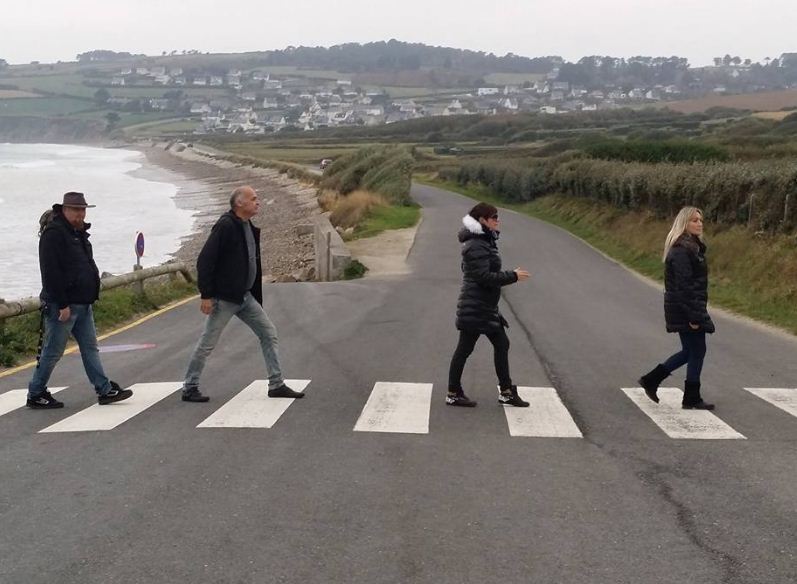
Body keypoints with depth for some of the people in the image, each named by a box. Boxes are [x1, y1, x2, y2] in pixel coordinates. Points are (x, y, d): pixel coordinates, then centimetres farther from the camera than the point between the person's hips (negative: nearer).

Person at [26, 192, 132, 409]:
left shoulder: (78, 233, 15)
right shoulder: (53, 234, -15)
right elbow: (50, 273, -22)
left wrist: (90, 296, 18)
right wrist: (62, 305, -24)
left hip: (82, 304, 9)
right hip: (62, 306, -9)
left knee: (90, 348, 10)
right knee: (52, 352, -1)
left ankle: (105, 390, 12)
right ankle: (35, 395, 10)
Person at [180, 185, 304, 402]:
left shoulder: (250, 228, 11)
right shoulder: (225, 226, -16)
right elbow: (205, 260, -19)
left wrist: (257, 296, 16)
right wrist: (206, 295, -21)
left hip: (245, 296, 9)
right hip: (224, 297, -9)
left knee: (269, 334, 5)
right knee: (207, 343, 1)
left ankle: (276, 385, 10)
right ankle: (189, 388, 14)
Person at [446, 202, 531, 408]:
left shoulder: (484, 241, 13)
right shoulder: (476, 246, -20)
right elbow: (484, 277, -25)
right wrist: (512, 276, -19)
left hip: (487, 307, 10)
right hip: (474, 309, -10)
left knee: (501, 344, 13)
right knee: (464, 349, 0)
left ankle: (506, 391, 21)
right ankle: (453, 394, 11)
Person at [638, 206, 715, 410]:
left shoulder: (693, 246, 15)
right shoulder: (681, 251, -18)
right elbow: (683, 286, -22)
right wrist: (693, 316, -23)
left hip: (691, 307, 10)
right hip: (685, 309, -10)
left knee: (689, 351, 16)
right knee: (697, 351, 0)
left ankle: (651, 380, 22)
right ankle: (692, 399, 12)